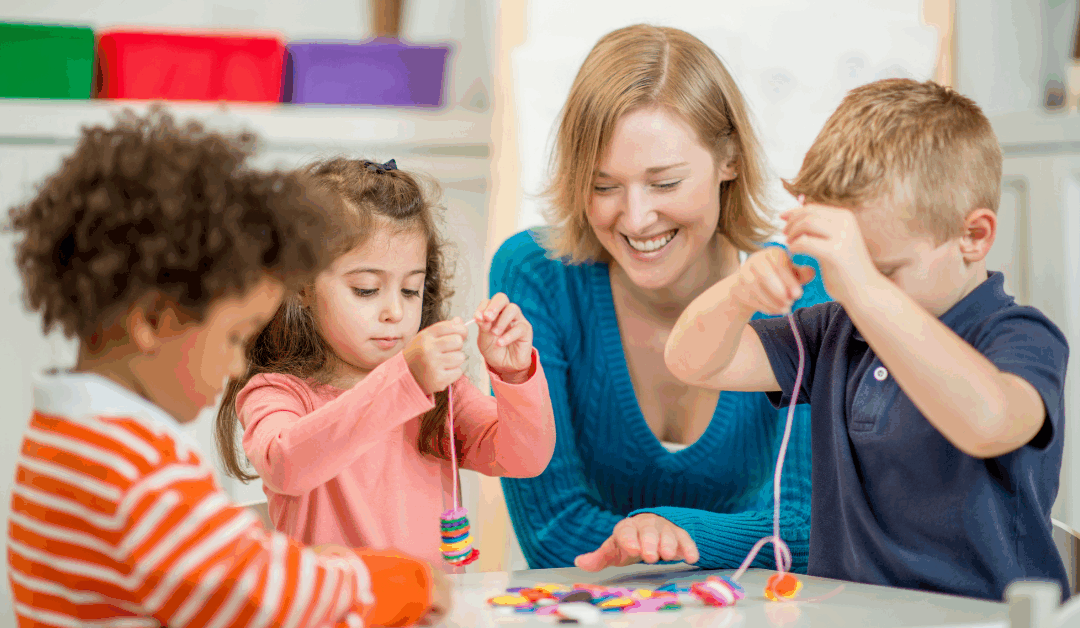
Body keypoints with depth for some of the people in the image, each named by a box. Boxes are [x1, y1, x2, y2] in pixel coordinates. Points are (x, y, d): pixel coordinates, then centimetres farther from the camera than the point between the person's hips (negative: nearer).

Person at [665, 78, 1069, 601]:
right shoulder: (835, 332, 12)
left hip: (979, 620, -4)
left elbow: (987, 424, -32)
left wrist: (867, 289, -36)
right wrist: (739, 294, -12)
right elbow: (694, 361, 10)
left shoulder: (1023, 340, -9)